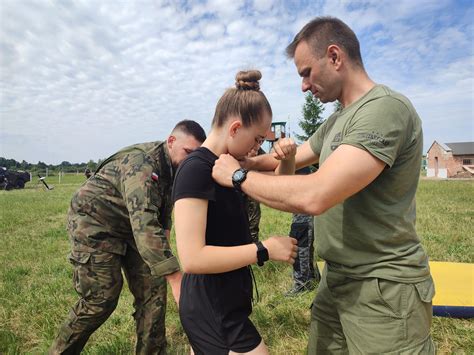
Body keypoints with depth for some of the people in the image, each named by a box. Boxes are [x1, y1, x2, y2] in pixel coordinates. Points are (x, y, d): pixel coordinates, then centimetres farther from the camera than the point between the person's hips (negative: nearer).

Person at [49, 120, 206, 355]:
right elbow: (144, 224, -43)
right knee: (101, 299, -6)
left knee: (153, 288, -1)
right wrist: (176, 278, -46)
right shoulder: (142, 163, -32)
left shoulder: (173, 167, -3)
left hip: (128, 227, 8)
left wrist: (164, 236, 6)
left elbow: (163, 208, 15)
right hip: (94, 224, -7)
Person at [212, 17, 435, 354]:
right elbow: (292, 157, 22)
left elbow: (314, 197, -31)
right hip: (337, 280, 8)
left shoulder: (386, 108, -21)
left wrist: (237, 176, -19)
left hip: (383, 289, -8)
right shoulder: (338, 120, 9)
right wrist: (246, 161, 12)